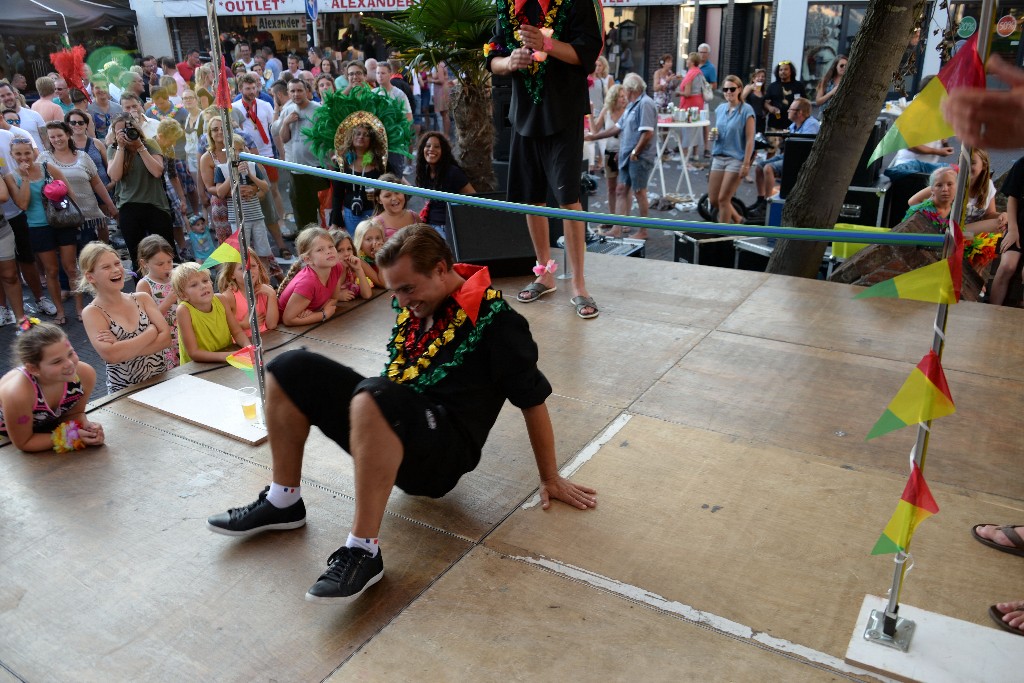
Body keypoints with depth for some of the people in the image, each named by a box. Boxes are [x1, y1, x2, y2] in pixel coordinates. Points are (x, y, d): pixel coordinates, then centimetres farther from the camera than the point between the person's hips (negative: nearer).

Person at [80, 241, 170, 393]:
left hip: (161, 379, 3)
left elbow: (165, 337, -4)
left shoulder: (142, 298, 6)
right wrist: (151, 331, -10)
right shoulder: (92, 313, -4)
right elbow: (110, 355, -18)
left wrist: (125, 348, -14)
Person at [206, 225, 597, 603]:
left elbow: (533, 398, -6)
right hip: (392, 430, 8)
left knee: (374, 397, -39)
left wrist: (550, 479, -1)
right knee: (291, 370, -4)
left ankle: (363, 552, -30)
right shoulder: (414, 307, 10)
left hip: (443, 455, -8)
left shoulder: (493, 318, -11)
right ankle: (283, 503, 5)